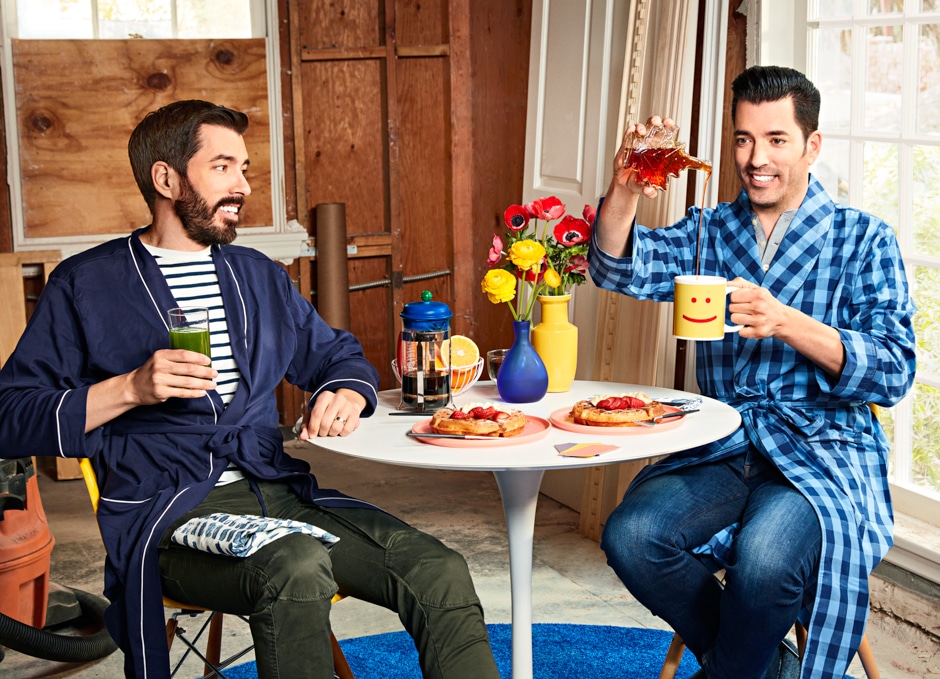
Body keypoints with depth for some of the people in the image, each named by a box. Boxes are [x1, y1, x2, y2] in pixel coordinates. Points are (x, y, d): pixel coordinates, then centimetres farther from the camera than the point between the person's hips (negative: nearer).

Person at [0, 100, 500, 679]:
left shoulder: (260, 276, 22)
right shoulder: (86, 284, 7)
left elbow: (338, 355, 30)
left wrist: (348, 393, 5)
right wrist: (131, 389, -13)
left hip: (278, 490, 5)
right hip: (168, 512, -5)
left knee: (442, 576, -20)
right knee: (297, 568, -38)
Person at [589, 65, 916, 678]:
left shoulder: (862, 238, 3)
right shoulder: (708, 233, 14)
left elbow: (894, 370, -7)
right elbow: (620, 269, -3)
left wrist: (785, 322, -22)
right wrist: (625, 190, -22)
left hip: (825, 451, -4)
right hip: (724, 449, 4)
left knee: (763, 557, -33)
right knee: (631, 536, -22)